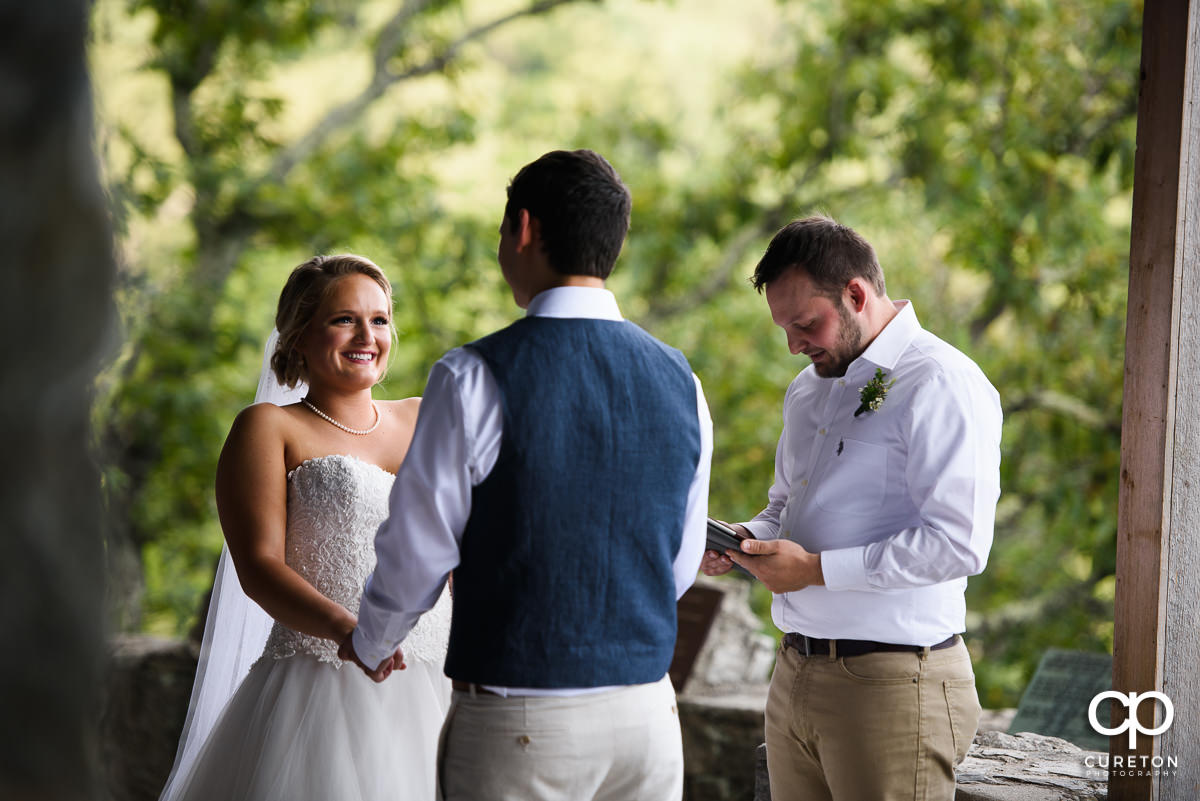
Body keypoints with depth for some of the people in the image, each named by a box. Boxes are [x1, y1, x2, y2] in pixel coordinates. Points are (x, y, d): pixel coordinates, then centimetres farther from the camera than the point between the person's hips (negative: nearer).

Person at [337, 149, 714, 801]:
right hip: (647, 713, 5)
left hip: (516, 728, -5)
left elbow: (417, 550, -6)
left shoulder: (475, 379, -12)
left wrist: (369, 644, 14)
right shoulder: (679, 381, 4)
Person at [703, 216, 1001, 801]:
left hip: (892, 684, -8)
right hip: (794, 677, 8)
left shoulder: (942, 385, -11)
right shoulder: (808, 390, 18)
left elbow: (957, 545, -20)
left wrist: (816, 569, -18)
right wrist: (746, 540, 7)